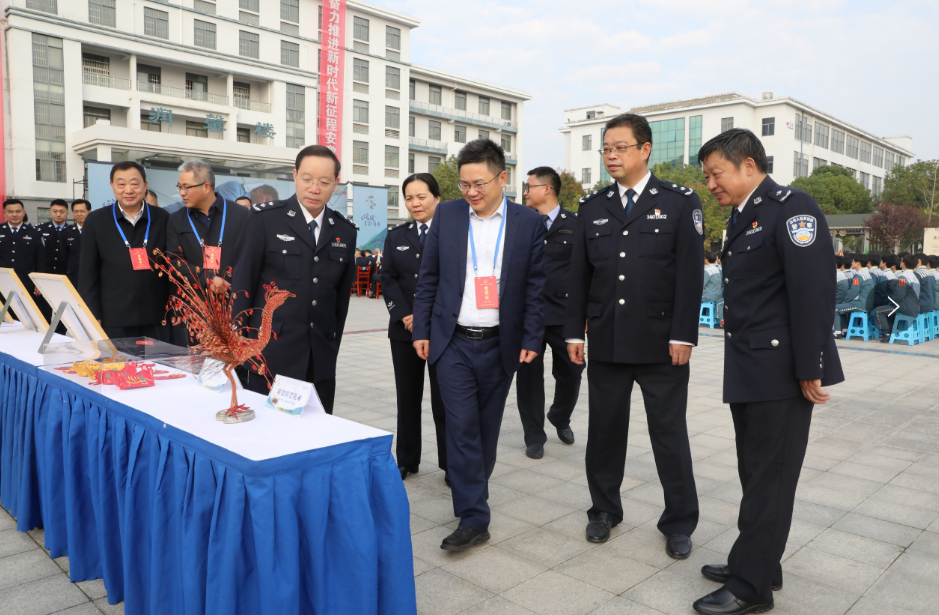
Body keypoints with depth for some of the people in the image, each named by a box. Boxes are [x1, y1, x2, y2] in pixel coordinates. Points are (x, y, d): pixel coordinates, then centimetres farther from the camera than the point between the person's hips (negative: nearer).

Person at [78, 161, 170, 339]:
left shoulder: (163, 219, 5)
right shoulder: (96, 221, 4)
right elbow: (88, 274, 4)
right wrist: (93, 317, -1)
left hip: (156, 322, 1)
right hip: (113, 322, 0)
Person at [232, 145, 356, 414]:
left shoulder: (345, 231, 8)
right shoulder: (265, 217, -3)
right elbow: (242, 283, -3)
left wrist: (333, 347, 11)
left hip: (321, 361, 4)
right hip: (270, 355, -3)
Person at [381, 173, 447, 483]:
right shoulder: (396, 236, 12)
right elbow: (388, 279, 6)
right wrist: (405, 316, -8)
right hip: (404, 329, 4)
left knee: (444, 399, 1)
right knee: (407, 397, 11)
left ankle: (451, 464, 12)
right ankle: (407, 460, 23)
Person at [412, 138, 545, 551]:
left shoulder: (528, 222, 0)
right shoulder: (446, 214, 3)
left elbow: (535, 285, 2)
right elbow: (428, 277, 6)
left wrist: (531, 339, -3)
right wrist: (420, 329, 3)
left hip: (500, 344, 0)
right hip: (453, 342, 0)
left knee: (487, 426, 12)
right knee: (461, 426, -4)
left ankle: (474, 493, 34)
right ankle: (473, 518, 3)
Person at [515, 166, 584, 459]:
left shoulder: (575, 224, 1)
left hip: (564, 313, 0)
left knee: (570, 371, 9)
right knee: (528, 374, 3)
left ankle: (560, 418, 38)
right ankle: (534, 436, 19)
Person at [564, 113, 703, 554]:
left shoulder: (680, 202, 0)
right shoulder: (592, 207, 9)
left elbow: (690, 273, -5)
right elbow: (579, 274, 9)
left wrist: (683, 335, -11)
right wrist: (575, 331, 4)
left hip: (661, 343, -3)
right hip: (606, 340, 3)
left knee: (670, 432, 7)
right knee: (604, 428, 11)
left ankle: (679, 522, 23)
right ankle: (604, 510, 29)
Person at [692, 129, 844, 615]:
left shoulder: (792, 208, -13)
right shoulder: (743, 217, 15)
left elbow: (813, 293, -19)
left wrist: (809, 370, -19)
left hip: (779, 373, -9)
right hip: (748, 372, 9)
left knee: (769, 477, 1)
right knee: (756, 474, 17)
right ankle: (760, 563, 31)